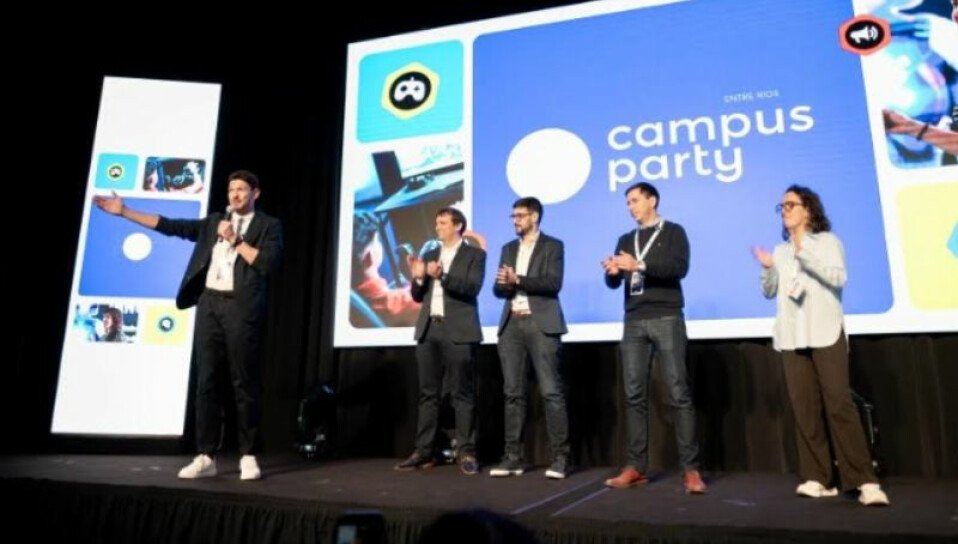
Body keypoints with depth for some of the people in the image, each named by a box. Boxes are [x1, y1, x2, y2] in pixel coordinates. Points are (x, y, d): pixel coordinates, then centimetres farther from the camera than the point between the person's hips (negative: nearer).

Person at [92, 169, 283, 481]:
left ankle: (248, 457, 8)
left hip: (241, 308, -5)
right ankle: (206, 457, 11)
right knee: (205, 382, 4)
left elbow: (268, 264, -9)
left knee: (244, 383, -1)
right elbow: (169, 226, 16)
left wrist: (235, 240, -6)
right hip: (209, 304, 5)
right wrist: (124, 211, 13)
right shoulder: (214, 222, 19)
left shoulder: (269, 225, 5)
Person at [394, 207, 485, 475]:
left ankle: (467, 454, 2)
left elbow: (472, 287, -11)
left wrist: (443, 276, -22)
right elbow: (418, 296, 15)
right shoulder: (429, 255, 18)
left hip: (458, 331, -5)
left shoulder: (474, 254, 4)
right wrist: (418, 278, -4)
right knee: (428, 393, 6)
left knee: (463, 394, -3)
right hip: (429, 330, 5)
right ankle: (424, 452, 11)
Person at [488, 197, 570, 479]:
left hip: (541, 324, -5)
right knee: (513, 392, 5)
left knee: (551, 391, -6)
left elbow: (553, 283, -10)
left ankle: (560, 457, 1)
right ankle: (513, 457, 10)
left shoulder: (552, 246, 4)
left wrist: (518, 280, -15)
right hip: (512, 324, 5)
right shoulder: (508, 249, 19)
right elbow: (498, 288, 12)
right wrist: (505, 284, -10)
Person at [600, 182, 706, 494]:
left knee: (678, 393, -7)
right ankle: (636, 467, 6)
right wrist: (612, 272, -9)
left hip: (666, 319, -4)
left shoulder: (673, 232, 6)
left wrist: (640, 265, -20)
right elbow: (614, 283, 14)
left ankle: (690, 469, -3)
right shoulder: (626, 240, 20)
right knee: (634, 395, 2)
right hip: (634, 322, 5)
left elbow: (680, 267, -11)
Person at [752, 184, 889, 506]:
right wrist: (767, 268, -4)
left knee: (839, 404, -10)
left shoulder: (827, 241, 7)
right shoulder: (781, 250, 17)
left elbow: (838, 278, -9)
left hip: (826, 334, -3)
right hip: (792, 338, 4)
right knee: (805, 409, -2)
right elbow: (769, 292, 14)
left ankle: (864, 481, -7)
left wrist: (805, 253, -15)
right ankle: (817, 478, 1)